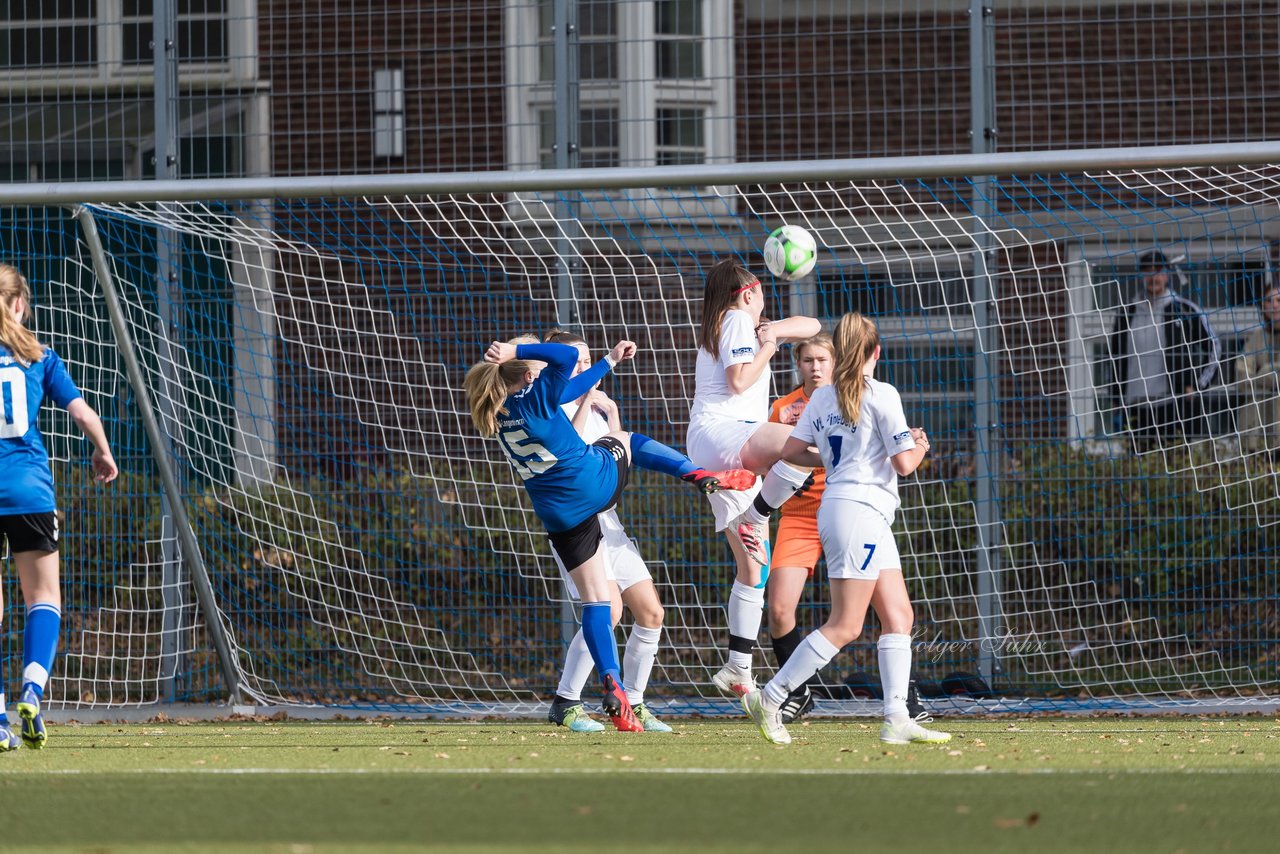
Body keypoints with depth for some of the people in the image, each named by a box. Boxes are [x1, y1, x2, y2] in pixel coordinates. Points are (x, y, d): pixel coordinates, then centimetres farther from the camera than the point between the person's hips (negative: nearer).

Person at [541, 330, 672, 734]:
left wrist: (611, 413, 5)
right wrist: (585, 402, -14)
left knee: (651, 612, 2)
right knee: (608, 609, -24)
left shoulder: (597, 408, 18)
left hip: (607, 519, 8)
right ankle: (564, 704, -17)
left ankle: (632, 703, 13)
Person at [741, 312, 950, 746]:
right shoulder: (881, 395, -9)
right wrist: (919, 448, 10)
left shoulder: (822, 397, 10)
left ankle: (896, 718, 0)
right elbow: (903, 463, -12)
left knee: (898, 615, 7)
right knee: (845, 626, -7)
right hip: (859, 510, -8)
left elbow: (790, 450, 8)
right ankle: (769, 700, -7)